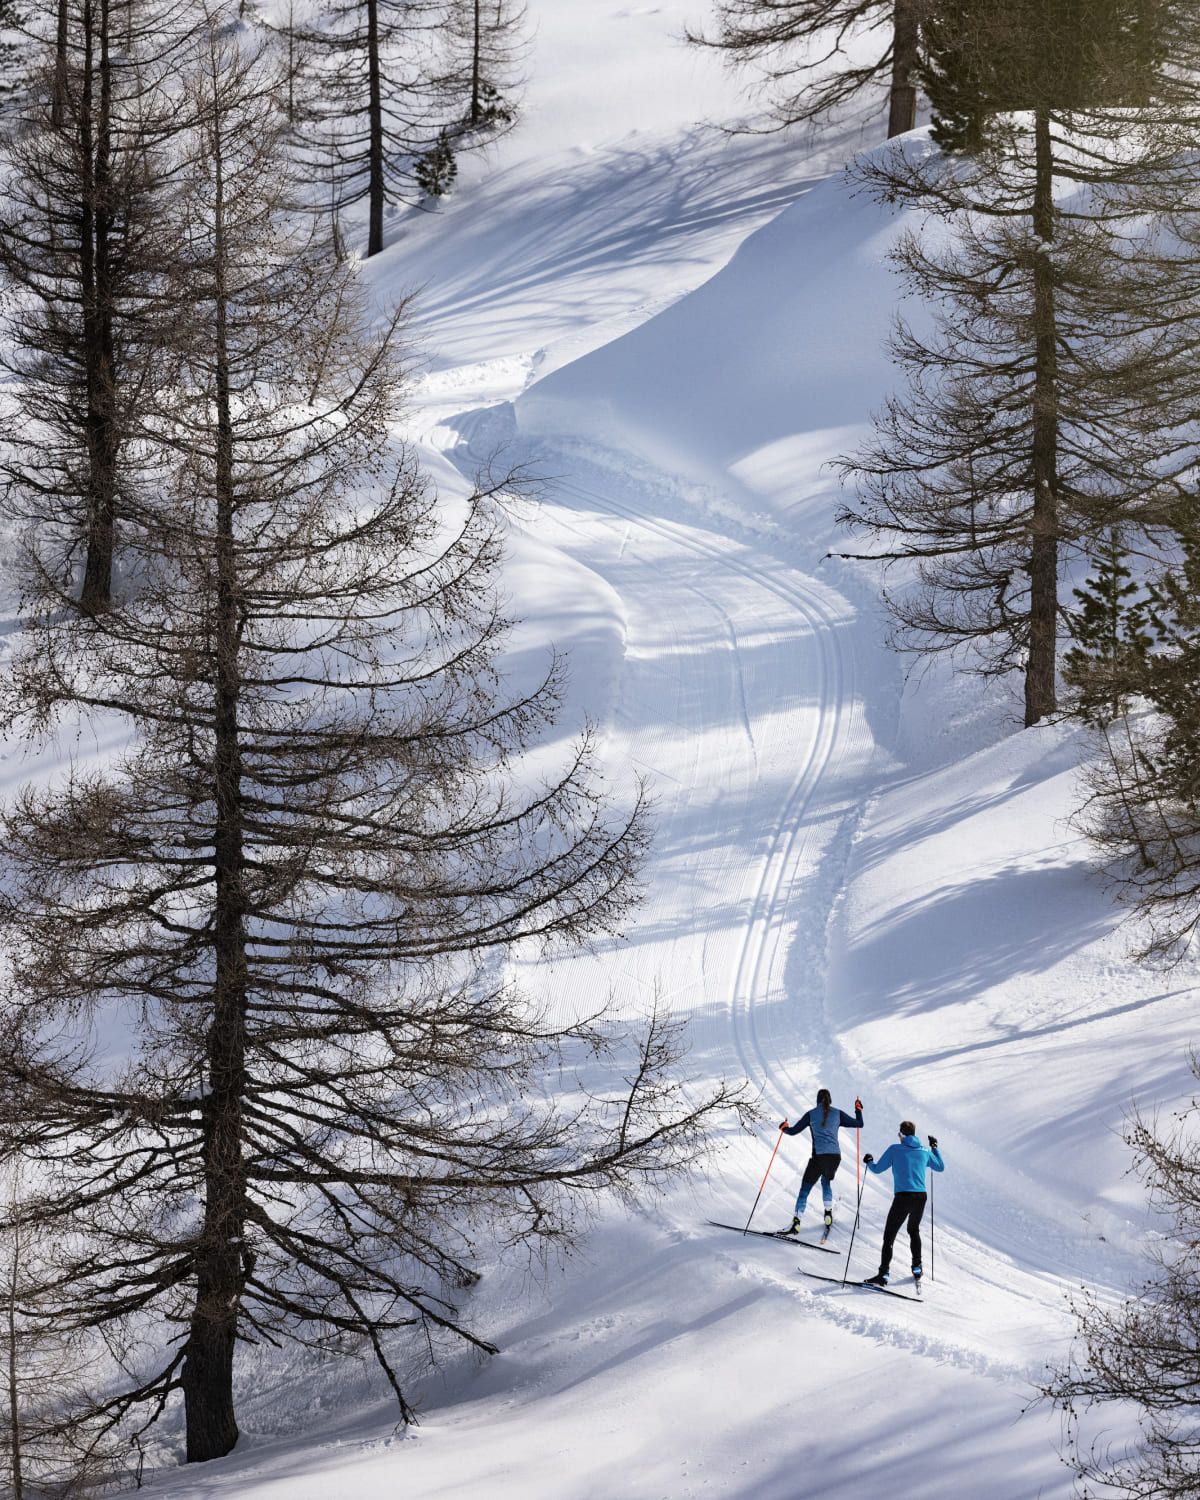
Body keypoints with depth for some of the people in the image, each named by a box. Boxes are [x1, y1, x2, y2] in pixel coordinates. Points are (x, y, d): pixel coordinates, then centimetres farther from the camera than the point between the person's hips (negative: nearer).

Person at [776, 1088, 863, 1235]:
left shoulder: (811, 1114, 3)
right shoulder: (838, 1114, 8)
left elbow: (793, 1131, 7)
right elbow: (859, 1124, 14)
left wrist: (784, 1128, 30)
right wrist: (858, 1109, 33)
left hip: (819, 1157, -3)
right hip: (835, 1157, 3)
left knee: (804, 1189, 2)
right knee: (827, 1181, 32)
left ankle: (796, 1222, -10)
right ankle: (828, 1213, 24)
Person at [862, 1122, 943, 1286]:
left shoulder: (895, 1149, -1)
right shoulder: (925, 1152, 11)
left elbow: (877, 1168, 3)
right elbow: (941, 1167, 28)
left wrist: (869, 1162, 26)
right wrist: (934, 1148, 41)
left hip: (903, 1198, -5)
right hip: (921, 1197, 5)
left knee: (889, 1236, -1)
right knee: (914, 1231, 29)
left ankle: (883, 1275, -11)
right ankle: (917, 1269, 31)